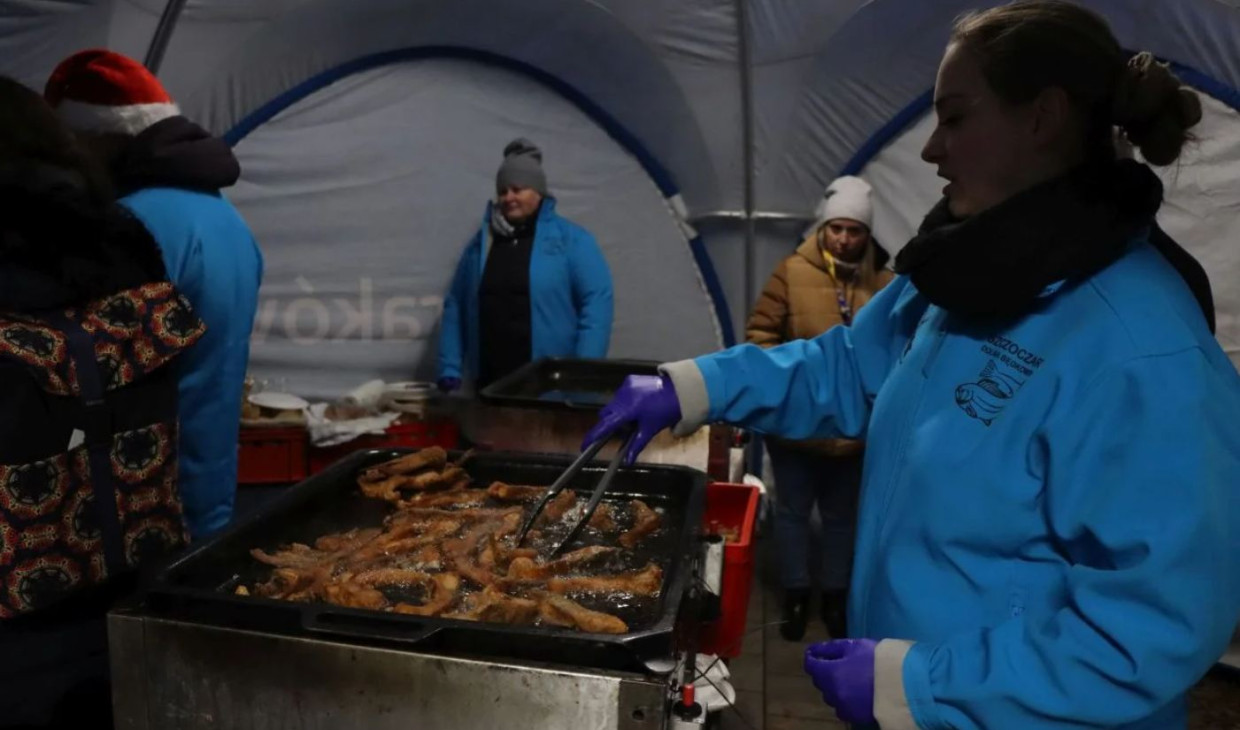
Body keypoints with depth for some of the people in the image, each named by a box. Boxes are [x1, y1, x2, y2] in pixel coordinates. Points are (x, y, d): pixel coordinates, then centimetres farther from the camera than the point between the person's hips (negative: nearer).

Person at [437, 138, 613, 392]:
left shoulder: (571, 239, -2)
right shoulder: (481, 243, 12)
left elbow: (596, 302, -9)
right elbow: (455, 307, 13)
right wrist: (449, 371, 6)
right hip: (491, 383, 4)